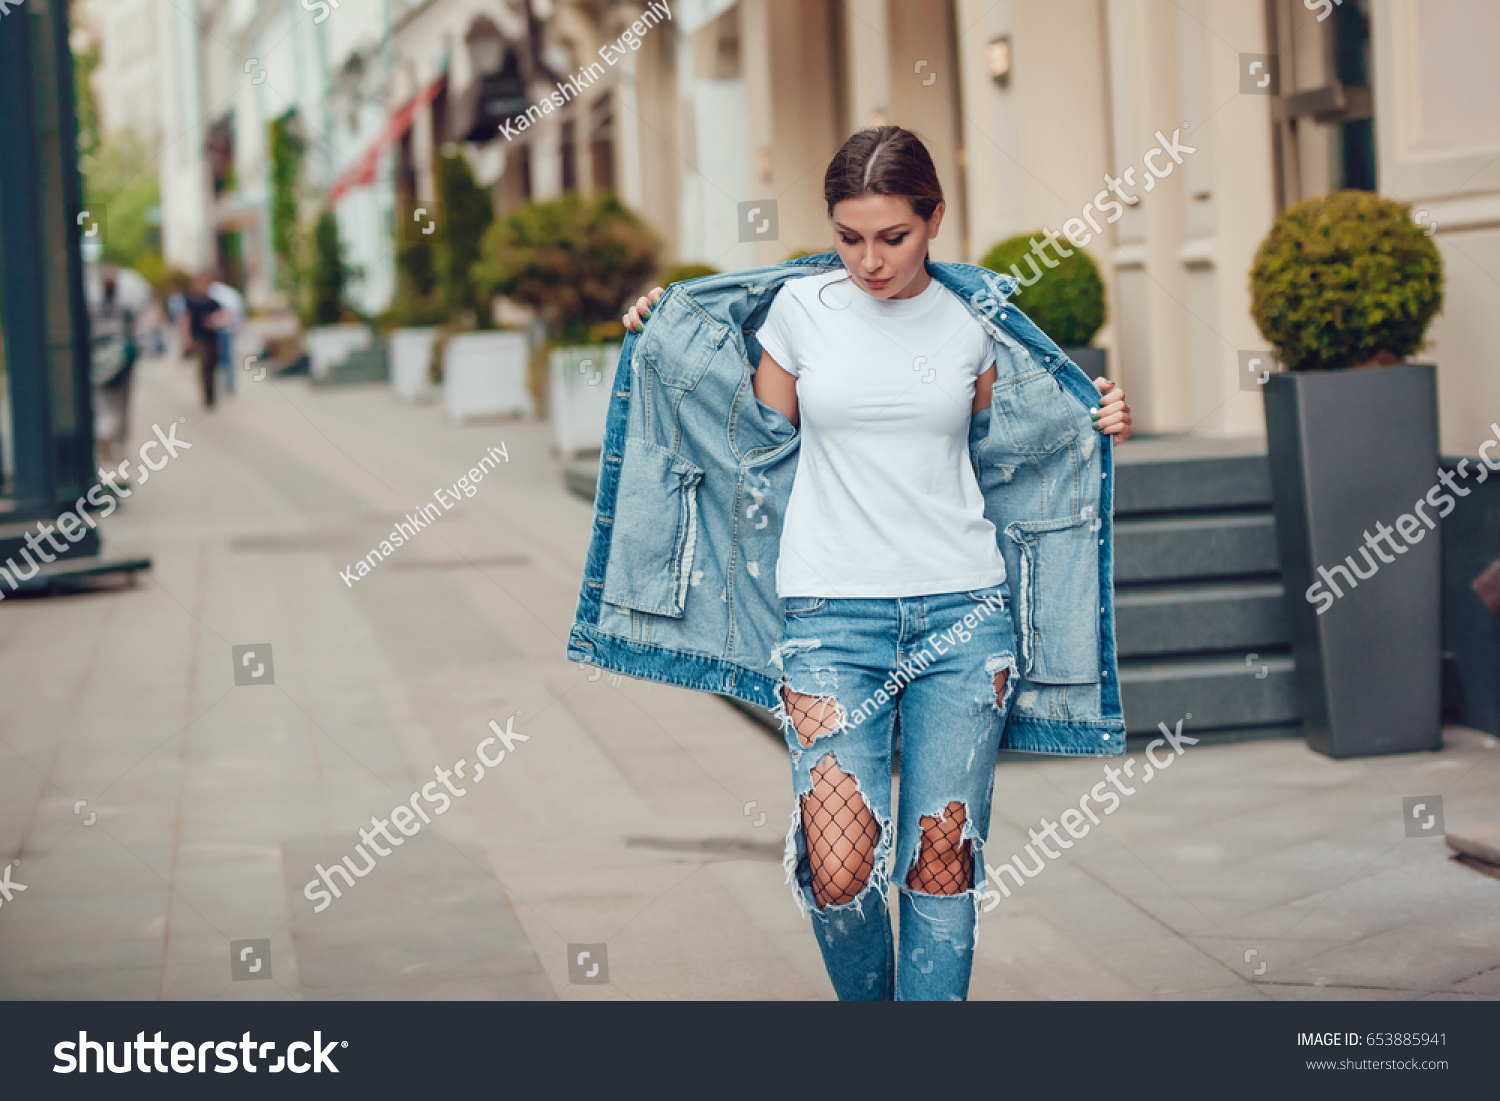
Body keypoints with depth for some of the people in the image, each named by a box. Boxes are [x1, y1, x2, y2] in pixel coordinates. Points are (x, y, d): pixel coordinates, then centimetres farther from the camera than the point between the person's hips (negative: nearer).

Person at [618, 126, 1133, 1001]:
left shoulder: (973, 322, 5)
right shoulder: (800, 309, 4)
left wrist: (1099, 426, 6)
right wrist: (670, 347, 9)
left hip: (964, 610, 1)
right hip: (831, 616, -1)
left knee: (943, 861, 1)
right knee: (841, 871, -10)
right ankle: (867, 997, 19)